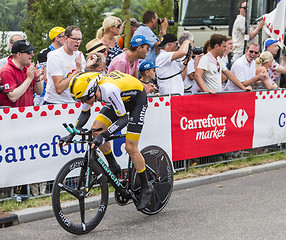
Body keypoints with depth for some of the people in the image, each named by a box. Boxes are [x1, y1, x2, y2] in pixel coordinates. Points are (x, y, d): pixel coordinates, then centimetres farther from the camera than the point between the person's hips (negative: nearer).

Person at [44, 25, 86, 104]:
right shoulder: (54, 56, -13)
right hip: (55, 102, -6)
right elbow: (59, 89, -21)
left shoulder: (79, 55, 8)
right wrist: (77, 70, -20)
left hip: (73, 101, 6)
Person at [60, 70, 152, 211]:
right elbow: (85, 113, 0)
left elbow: (123, 119, -36)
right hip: (121, 99, 7)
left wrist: (103, 135, -46)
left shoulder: (109, 90, -41)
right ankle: (113, 167, 10)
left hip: (137, 98, -7)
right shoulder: (87, 89, -19)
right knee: (96, 130, -9)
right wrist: (72, 134, -11)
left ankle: (146, 188, 5)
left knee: (130, 148, -11)